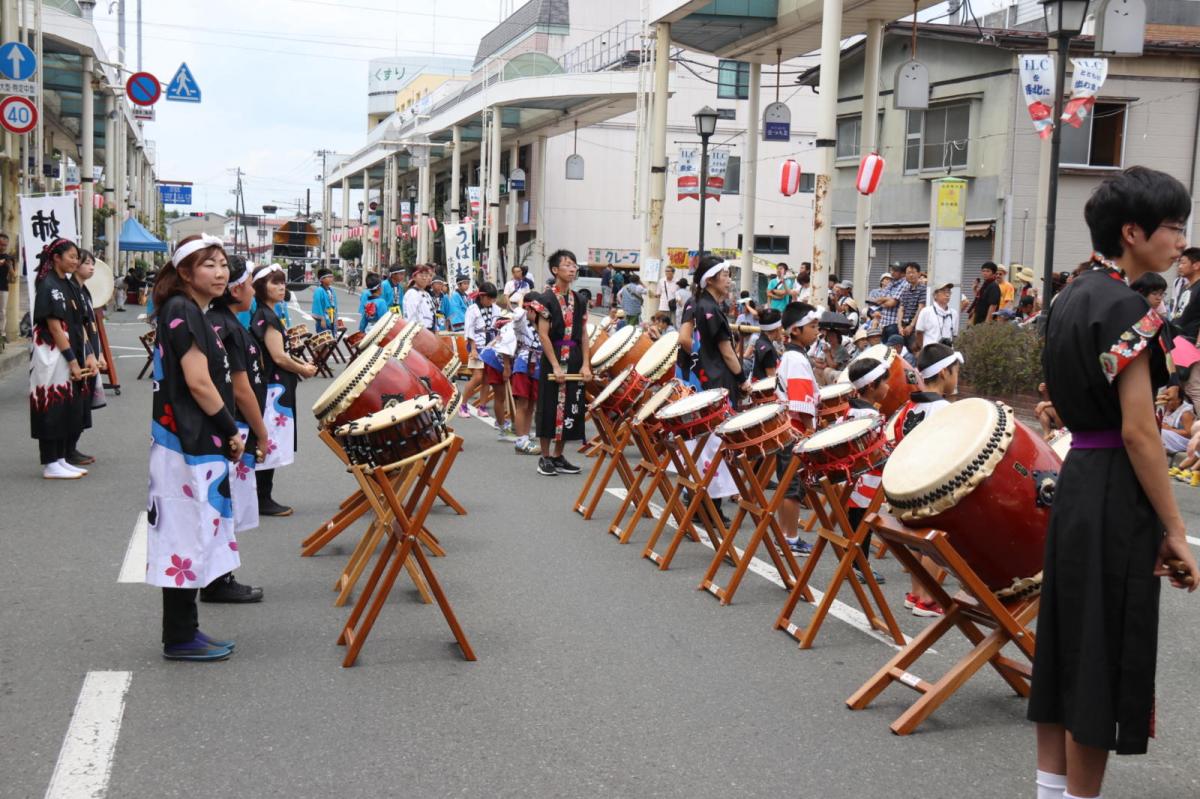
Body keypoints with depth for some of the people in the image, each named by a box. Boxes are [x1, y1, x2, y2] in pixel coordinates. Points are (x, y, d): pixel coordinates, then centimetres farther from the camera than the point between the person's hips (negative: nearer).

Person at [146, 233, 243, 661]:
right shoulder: (183, 312, -13)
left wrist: (224, 435, 13)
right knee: (186, 537, -3)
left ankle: (184, 631, 20)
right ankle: (180, 638, 4)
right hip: (188, 445, -10)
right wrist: (232, 432, -11)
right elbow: (198, 383, -19)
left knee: (191, 538, 13)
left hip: (196, 443, 10)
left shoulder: (192, 314, 16)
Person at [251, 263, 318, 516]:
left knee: (268, 445, 12)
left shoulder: (265, 315, 14)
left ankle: (263, 498, 18)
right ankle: (263, 501, 0)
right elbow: (278, 357, -19)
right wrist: (303, 370, -6)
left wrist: (300, 363, 8)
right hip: (273, 389, -10)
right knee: (269, 445, -5)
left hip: (274, 388, 10)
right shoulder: (267, 317, -15)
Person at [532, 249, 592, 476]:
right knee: (550, 408, -1)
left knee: (570, 407, 7)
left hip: (575, 359, 6)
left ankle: (558, 456, 16)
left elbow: (584, 334, 11)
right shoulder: (546, 299, -7)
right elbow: (543, 335, -11)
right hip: (553, 357, -6)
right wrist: (556, 366, -16)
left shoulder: (579, 300, 10)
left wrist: (585, 364, 1)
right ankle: (545, 458, 8)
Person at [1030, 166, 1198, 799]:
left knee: (1068, 642, 14)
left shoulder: (1070, 299, 11)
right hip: (1115, 495, -9)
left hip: (1074, 483, 9)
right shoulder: (1126, 308, -16)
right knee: (1102, 656, 0)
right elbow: (1137, 431, -19)